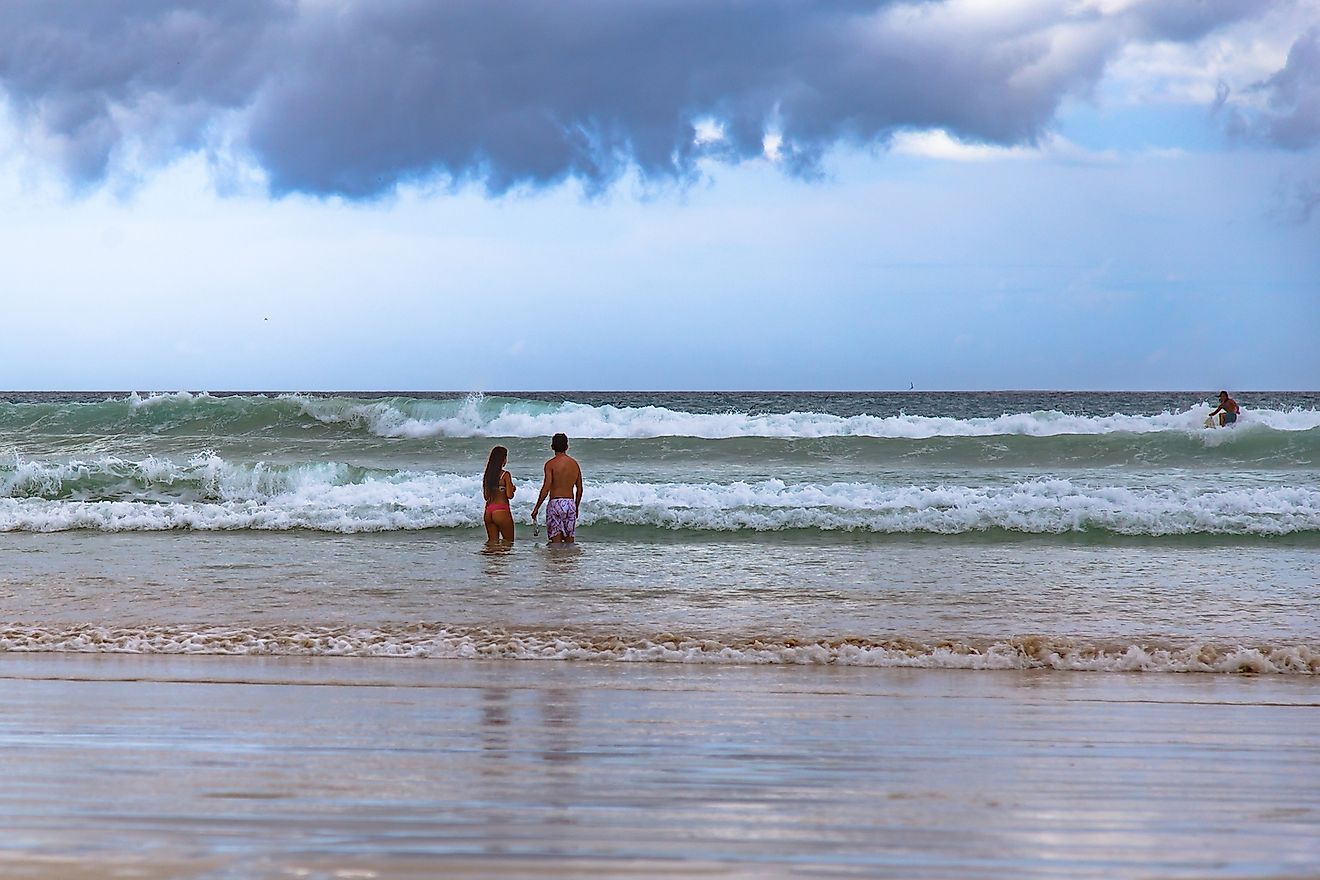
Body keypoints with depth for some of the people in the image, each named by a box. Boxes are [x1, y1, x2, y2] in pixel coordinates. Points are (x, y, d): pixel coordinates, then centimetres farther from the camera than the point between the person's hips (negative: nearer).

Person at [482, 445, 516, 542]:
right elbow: (509, 495, -13)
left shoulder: (487, 475, 8)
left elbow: (486, 496, 12)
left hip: (488, 512, 6)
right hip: (501, 511, -6)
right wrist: (512, 489, 7)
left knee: (492, 542, 11)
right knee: (509, 542, 5)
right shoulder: (505, 475, -10)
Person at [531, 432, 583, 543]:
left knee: (556, 540, -4)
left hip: (556, 502, -5)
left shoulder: (551, 464, -6)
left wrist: (536, 508, -8)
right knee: (569, 540, 8)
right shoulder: (574, 464, 9)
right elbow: (579, 489, 14)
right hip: (571, 503, 5)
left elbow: (546, 488, -13)